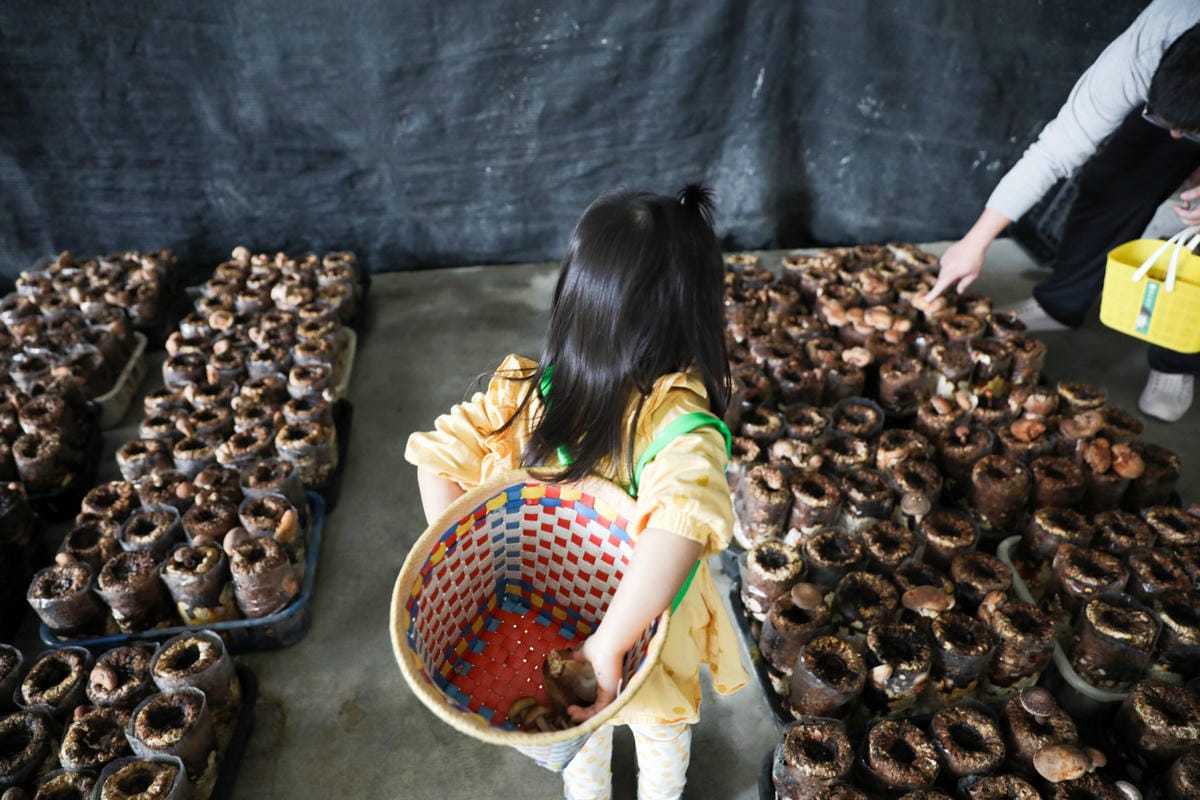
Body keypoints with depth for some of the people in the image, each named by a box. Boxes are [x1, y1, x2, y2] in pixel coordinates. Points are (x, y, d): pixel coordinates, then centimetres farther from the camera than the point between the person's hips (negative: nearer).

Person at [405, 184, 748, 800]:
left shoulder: (525, 390, -25)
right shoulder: (677, 418, -37)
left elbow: (436, 458, -19)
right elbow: (683, 522, -54)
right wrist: (609, 645, -44)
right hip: (646, 624, -3)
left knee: (581, 728, 35)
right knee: (661, 728, 33)